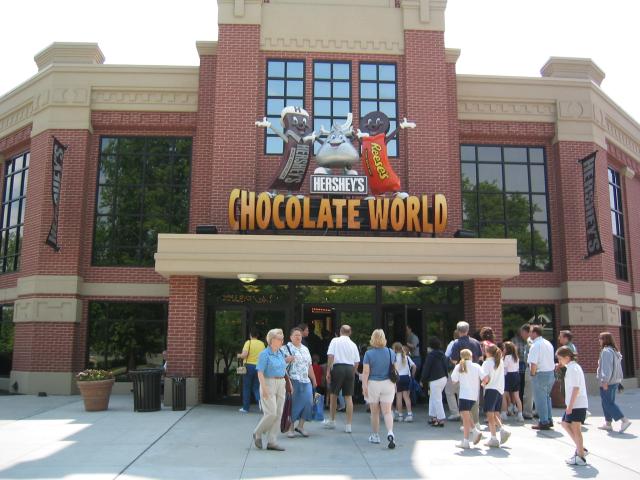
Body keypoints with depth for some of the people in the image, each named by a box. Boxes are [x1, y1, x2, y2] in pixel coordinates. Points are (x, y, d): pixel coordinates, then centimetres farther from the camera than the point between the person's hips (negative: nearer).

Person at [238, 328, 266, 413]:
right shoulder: (262, 344, 5)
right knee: (256, 387, 12)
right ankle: (261, 402, -11)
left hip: (249, 366, -3)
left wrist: (239, 355, 3)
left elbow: (244, 354, -17)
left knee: (246, 387, 7)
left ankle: (245, 408, 13)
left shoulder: (248, 342, -7)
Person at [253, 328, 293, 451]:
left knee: (278, 414, 4)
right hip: (269, 383, -7)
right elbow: (260, 372, -15)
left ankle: (272, 442, 9)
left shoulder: (280, 353, 12)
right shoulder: (265, 354, -10)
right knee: (271, 413, -11)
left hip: (281, 384, 7)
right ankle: (258, 433, 13)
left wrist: (286, 361, 9)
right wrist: (264, 388, -22)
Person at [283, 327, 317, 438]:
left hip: (306, 381, 6)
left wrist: (314, 380, 23)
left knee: (308, 402, -2)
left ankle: (300, 426, 13)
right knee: (293, 404, -1)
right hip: (292, 381, -5)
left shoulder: (305, 349, 19)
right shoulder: (286, 348, 0)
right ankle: (291, 428, 13)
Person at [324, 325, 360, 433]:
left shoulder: (335, 341, 1)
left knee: (333, 394, 13)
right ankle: (348, 425, 7)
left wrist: (328, 371, -5)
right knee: (349, 397, 6)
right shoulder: (353, 345, 10)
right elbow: (357, 362, 8)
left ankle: (332, 421, 24)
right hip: (350, 368, 3)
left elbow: (330, 356, -7)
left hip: (338, 368, -3)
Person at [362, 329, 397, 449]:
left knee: (374, 412, 11)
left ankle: (375, 436, 23)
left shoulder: (369, 354, -8)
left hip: (373, 384, -2)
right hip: (388, 384, 2)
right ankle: (390, 433, -21)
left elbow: (365, 372, -12)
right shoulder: (391, 352, 1)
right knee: (387, 411, 1)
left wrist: (364, 386, -8)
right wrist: (394, 385, 17)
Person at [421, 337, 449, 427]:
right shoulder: (442, 354, 11)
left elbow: (426, 368, -10)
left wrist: (423, 380, -2)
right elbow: (446, 366, 16)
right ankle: (433, 417, 23)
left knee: (437, 400, -4)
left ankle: (441, 419, -4)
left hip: (435, 380, -8)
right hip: (444, 378, 9)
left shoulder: (431, 355, -12)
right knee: (432, 398, 19)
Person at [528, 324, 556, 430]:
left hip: (540, 374, -8)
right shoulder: (548, 343, 10)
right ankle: (549, 420, 26)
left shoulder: (535, 345, -17)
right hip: (551, 373, 8)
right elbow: (552, 359, 15)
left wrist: (532, 374, -9)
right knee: (547, 397, 21)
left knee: (540, 399, 2)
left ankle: (544, 422, 7)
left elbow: (533, 363, -24)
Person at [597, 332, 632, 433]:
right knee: (609, 402, 15)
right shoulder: (615, 351, 14)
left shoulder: (606, 351, -16)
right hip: (615, 381, 10)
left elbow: (607, 367, -22)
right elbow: (615, 367, 17)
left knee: (608, 403, -5)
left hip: (608, 382, -10)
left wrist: (605, 381, -23)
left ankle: (624, 420, -12)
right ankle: (608, 424, 19)